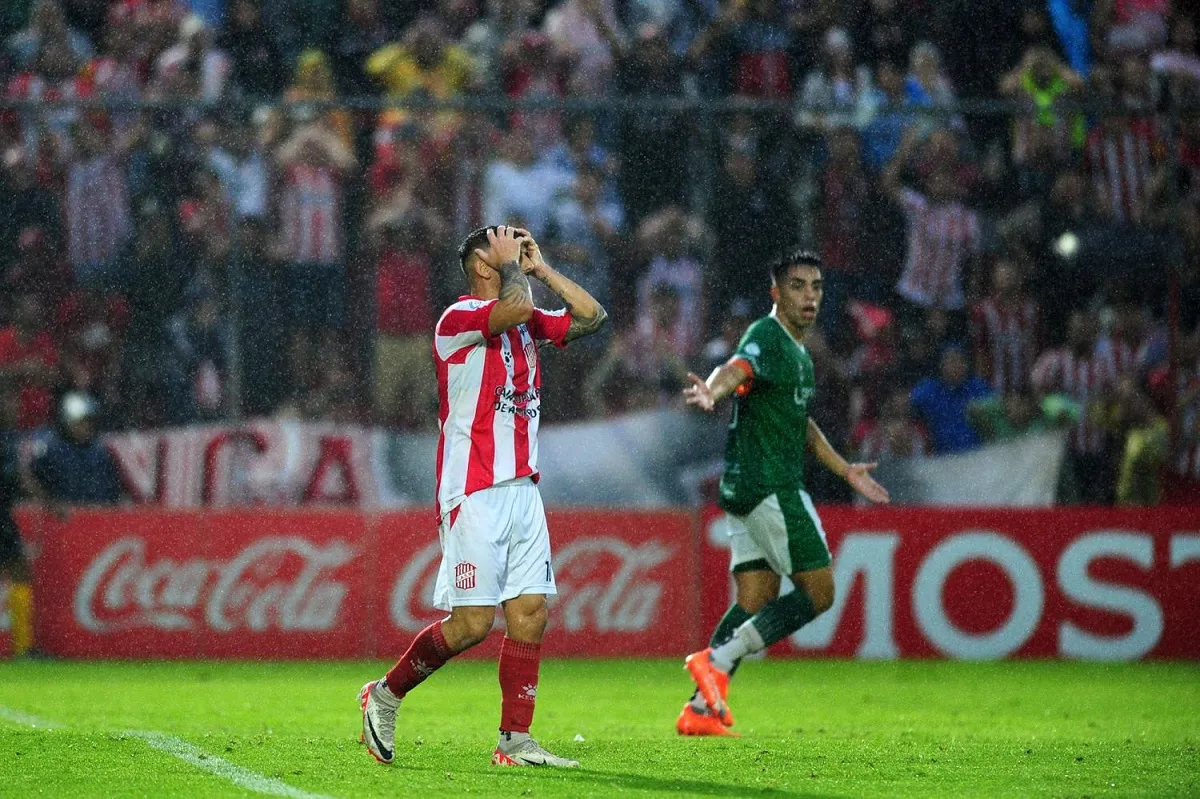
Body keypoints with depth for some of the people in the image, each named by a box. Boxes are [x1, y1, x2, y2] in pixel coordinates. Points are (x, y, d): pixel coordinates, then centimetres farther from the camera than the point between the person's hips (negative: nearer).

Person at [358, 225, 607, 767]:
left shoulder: (527, 325, 15)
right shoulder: (458, 319, -10)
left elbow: (591, 317, 17)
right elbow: (515, 306, -28)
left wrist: (541, 268, 12)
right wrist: (511, 262, -10)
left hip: (522, 491, 8)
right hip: (475, 494, -8)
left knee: (530, 614, 0)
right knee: (472, 622, -10)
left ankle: (516, 742, 2)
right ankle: (385, 695, 9)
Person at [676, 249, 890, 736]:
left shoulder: (797, 351, 20)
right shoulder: (767, 339, -12)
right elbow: (735, 370, -35)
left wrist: (846, 471, 39)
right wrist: (710, 391, -58)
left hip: (748, 491, 10)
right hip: (769, 488, -10)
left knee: (756, 601, 7)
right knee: (819, 591, -7)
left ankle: (701, 710, 4)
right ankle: (716, 661, -12)